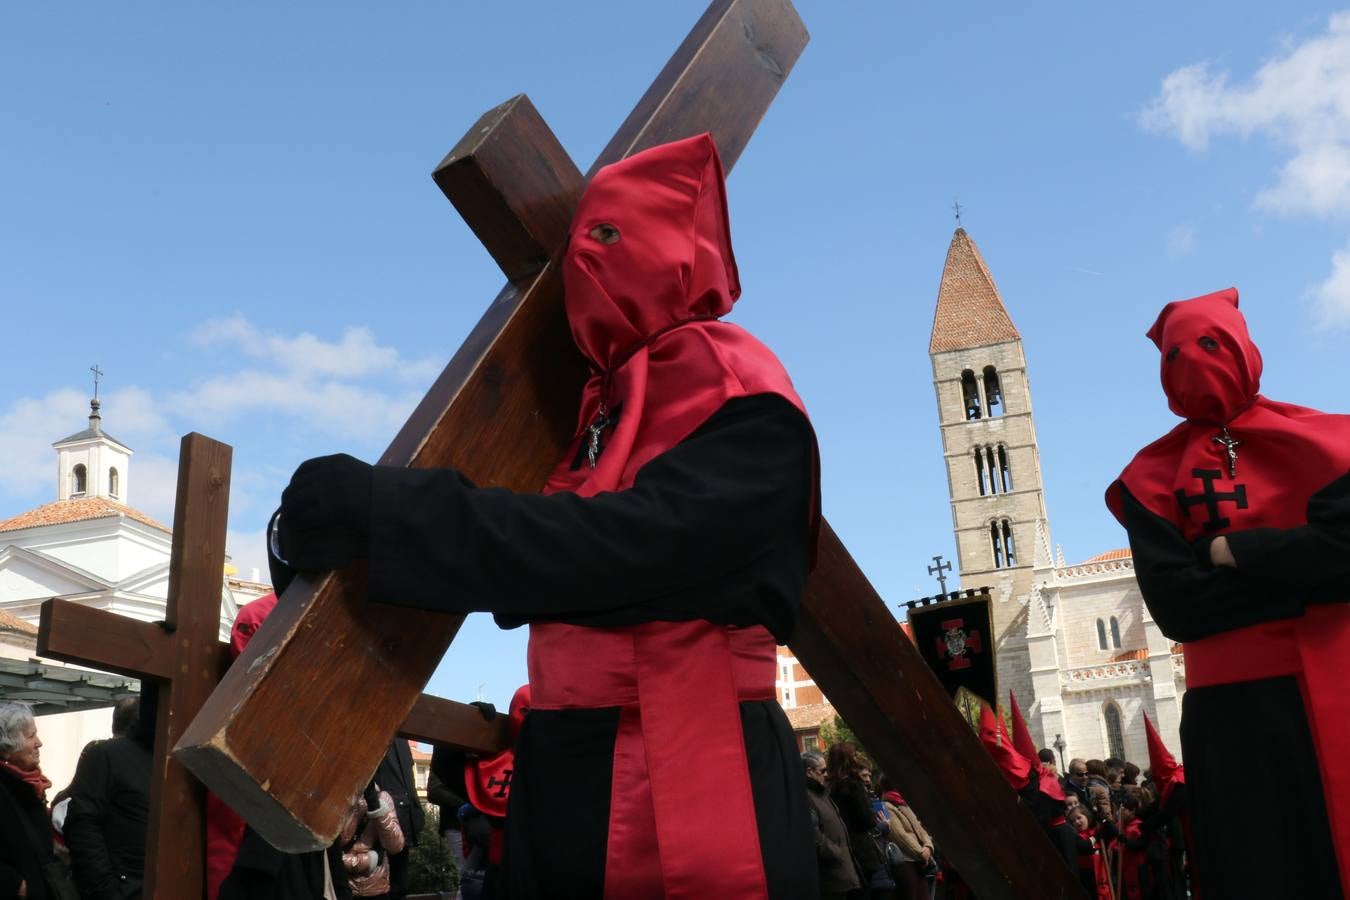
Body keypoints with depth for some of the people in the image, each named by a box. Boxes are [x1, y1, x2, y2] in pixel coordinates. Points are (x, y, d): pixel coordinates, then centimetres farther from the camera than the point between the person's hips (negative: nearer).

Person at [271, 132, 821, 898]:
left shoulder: (737, 393, -8)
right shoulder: (603, 404, 17)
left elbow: (627, 542, -24)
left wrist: (386, 512, -25)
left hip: (694, 788, -7)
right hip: (571, 781, 7)